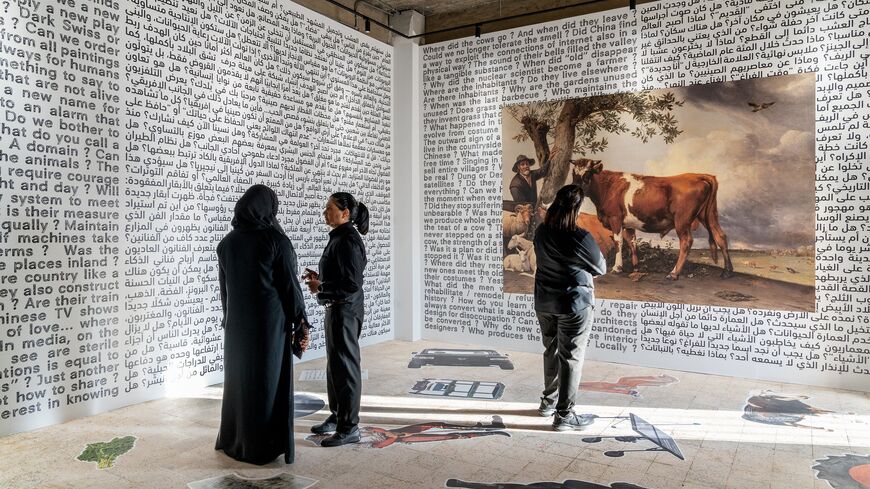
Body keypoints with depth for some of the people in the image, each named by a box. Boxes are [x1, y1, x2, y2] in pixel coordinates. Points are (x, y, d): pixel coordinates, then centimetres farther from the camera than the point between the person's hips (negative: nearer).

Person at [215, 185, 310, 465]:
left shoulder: (227, 242, 3)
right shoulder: (277, 240, -14)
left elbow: (224, 288, 10)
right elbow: (290, 286, -13)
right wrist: (302, 325, -5)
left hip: (238, 324, 5)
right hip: (271, 323, -5)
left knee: (239, 380, 18)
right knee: (270, 383, 5)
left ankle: (234, 441, 30)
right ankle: (266, 448, 13)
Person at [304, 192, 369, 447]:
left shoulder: (348, 241, -18)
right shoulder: (339, 238, 11)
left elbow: (352, 285, -22)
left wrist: (320, 288, -15)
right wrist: (319, 278, 7)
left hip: (345, 312, -10)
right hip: (335, 310, 10)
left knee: (345, 367, -2)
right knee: (334, 366, 18)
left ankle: (349, 428, 8)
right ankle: (336, 416, 32)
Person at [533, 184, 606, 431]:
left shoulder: (541, 233, -4)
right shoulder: (580, 238, -21)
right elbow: (601, 268, -6)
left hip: (544, 302, 6)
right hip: (574, 304, -6)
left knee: (551, 351, 20)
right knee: (571, 357, 3)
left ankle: (549, 401, 35)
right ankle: (564, 415, 10)